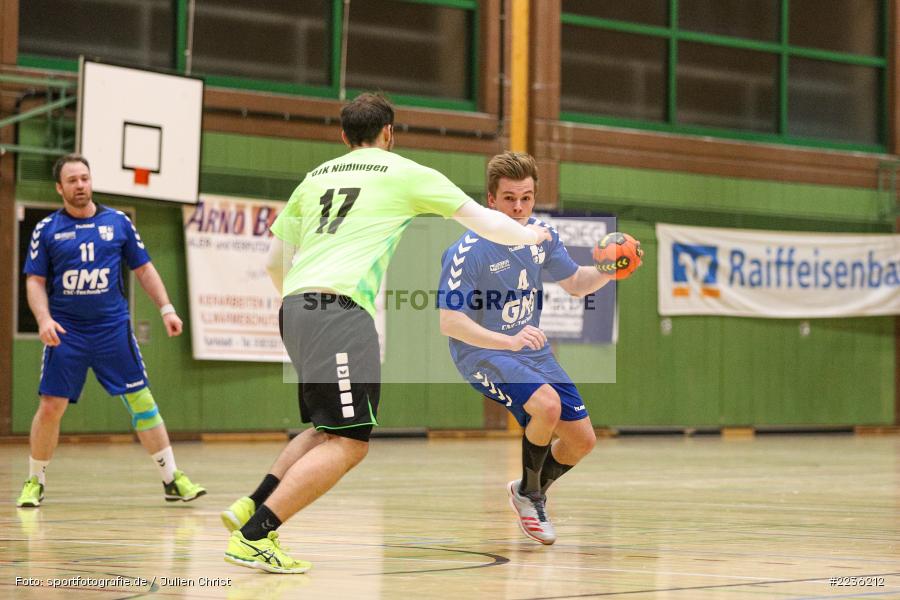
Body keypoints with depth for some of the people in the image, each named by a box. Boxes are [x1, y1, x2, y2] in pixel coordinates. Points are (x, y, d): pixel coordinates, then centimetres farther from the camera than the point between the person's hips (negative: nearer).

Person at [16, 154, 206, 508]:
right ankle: (35, 482, 13)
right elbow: (34, 281, 2)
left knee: (141, 400, -1)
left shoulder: (118, 223, 5)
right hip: (66, 332, -1)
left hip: (113, 329, 1)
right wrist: (43, 318, -14)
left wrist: (166, 309, 2)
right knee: (51, 407, -5)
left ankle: (172, 479, 4)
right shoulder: (47, 230, 2)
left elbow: (144, 269, 11)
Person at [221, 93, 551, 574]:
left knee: (329, 430, 20)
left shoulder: (316, 177, 24)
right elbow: (481, 220, 19)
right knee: (348, 443, -8)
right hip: (342, 306, -7)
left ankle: (252, 507, 5)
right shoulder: (405, 173, 10)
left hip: (295, 304, 7)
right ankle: (254, 537, -18)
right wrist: (531, 236, 37)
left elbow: (275, 260, 28)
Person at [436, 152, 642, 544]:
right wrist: (508, 341, -40)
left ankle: (533, 492, 34)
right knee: (547, 405, -32)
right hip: (482, 354, -7)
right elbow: (448, 322, -28)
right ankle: (527, 495, -6)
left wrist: (608, 271, -7)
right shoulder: (468, 251, -22)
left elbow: (575, 283, 15)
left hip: (532, 352, 7)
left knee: (582, 439, 5)